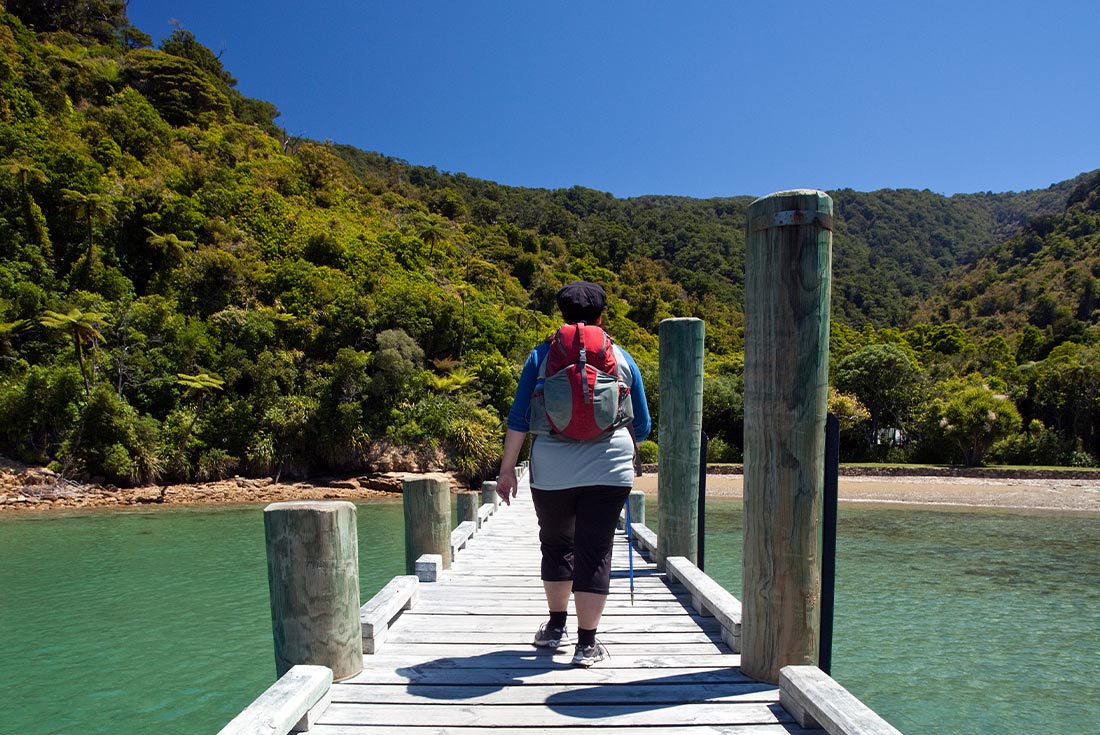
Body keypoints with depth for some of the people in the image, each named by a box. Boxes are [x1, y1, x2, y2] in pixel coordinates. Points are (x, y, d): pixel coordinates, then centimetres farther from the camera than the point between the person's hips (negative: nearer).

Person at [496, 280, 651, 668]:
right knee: (595, 552, 6)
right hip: (609, 470, 0)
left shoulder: (542, 355, 6)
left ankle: (556, 626, 32)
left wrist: (507, 468, 5)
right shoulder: (622, 358, 9)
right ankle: (587, 644, 11)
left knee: (556, 544, 19)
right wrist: (627, 451, 35)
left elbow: (519, 418, 0)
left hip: (551, 470, 1)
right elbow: (642, 425, 15)